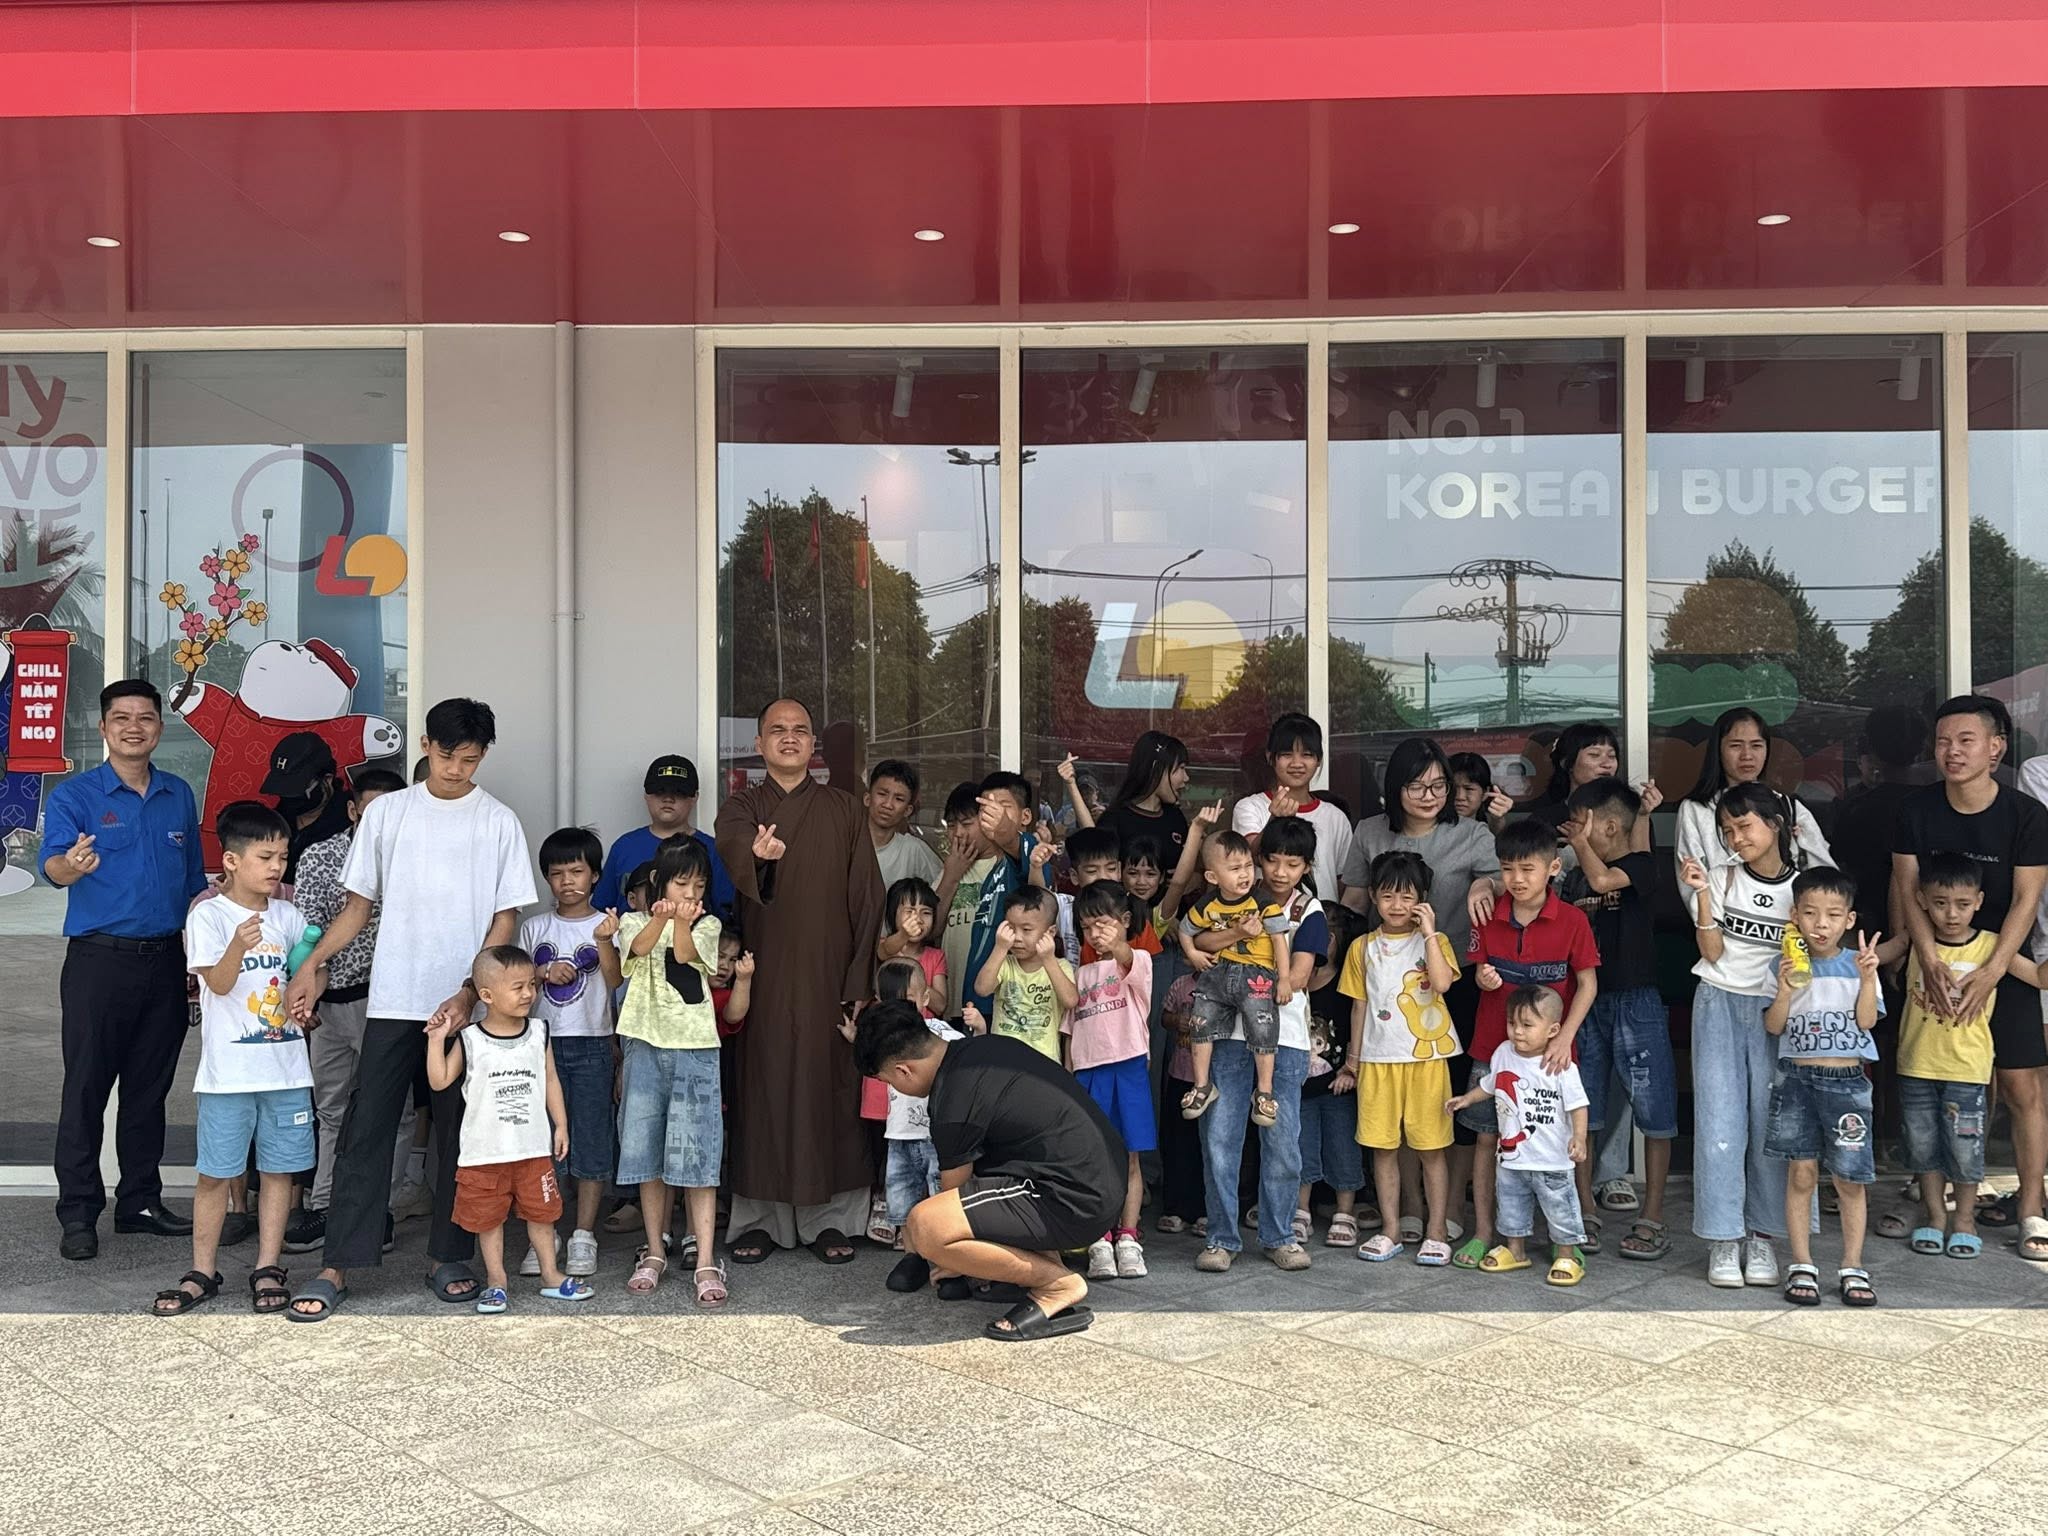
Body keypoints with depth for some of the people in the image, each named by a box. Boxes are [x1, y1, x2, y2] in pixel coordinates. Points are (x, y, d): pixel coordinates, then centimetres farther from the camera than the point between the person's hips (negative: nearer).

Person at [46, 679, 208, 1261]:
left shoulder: (179, 796, 11)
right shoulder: (74, 796, -3)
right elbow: (51, 864, -19)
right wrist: (70, 865, -43)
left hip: (164, 959, 4)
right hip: (99, 958, -4)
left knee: (150, 1088, 11)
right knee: (86, 1088, -1)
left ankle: (141, 1201, 21)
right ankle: (78, 1214, 7)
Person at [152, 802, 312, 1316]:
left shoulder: (287, 915, 8)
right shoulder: (208, 916, -5)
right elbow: (219, 983, -14)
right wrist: (238, 946, -33)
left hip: (287, 1066, 4)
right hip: (229, 1071, -4)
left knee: (278, 1169, 8)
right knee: (215, 1174, 3)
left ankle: (268, 1269, 18)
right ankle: (202, 1273, 16)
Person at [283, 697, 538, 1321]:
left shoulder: (499, 821, 2)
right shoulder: (385, 812, 6)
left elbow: (505, 920, 0)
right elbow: (359, 903, 12)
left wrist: (468, 995, -11)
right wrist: (311, 965, -1)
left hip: (467, 1006, -1)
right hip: (393, 1001, 1)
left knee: (461, 1135, 7)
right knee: (365, 1130, -1)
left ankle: (449, 1259, 19)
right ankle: (336, 1268, 4)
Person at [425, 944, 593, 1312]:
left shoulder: (538, 1034, 2)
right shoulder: (469, 1040, -6)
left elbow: (550, 1081, 10)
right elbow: (440, 1081, -5)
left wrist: (561, 1125, 8)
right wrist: (436, 1040, -14)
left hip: (534, 1147, 2)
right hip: (485, 1151, -2)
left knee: (541, 1212, 10)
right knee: (489, 1218, 7)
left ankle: (551, 1275, 22)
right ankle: (495, 1280, 20)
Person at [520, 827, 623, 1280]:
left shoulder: (605, 925, 1)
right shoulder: (535, 927, 9)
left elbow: (614, 980, -12)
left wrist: (604, 942, -28)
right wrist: (544, 972, -8)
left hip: (591, 1044, -2)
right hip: (543, 1041, 2)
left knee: (591, 1138, 0)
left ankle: (584, 1235, 8)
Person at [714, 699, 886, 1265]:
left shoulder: (845, 811, 9)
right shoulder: (740, 809, 7)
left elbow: (867, 899, 6)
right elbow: (733, 845, -19)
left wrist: (860, 981, -3)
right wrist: (758, 855, -44)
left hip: (829, 978, 1)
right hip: (764, 977, 0)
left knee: (830, 1087, 1)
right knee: (763, 1090, 0)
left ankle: (828, 1218, 10)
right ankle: (758, 1218, 9)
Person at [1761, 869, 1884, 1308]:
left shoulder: (1857, 964, 2)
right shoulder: (1785, 965, 3)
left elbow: (1866, 1021, -5)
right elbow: (1773, 1026, 0)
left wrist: (1867, 979, -16)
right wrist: (1786, 988, -16)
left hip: (1847, 1080, 0)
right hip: (1797, 1078, 0)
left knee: (1850, 1179, 2)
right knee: (1800, 1174, 2)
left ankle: (1852, 1267, 14)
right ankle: (1801, 1266, 10)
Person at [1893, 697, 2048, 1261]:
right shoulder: (1916, 809, -5)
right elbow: (1907, 890, -8)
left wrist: (1990, 972, -22)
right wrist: (1930, 963, -20)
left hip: (2002, 965, -1)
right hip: (1935, 964, 1)